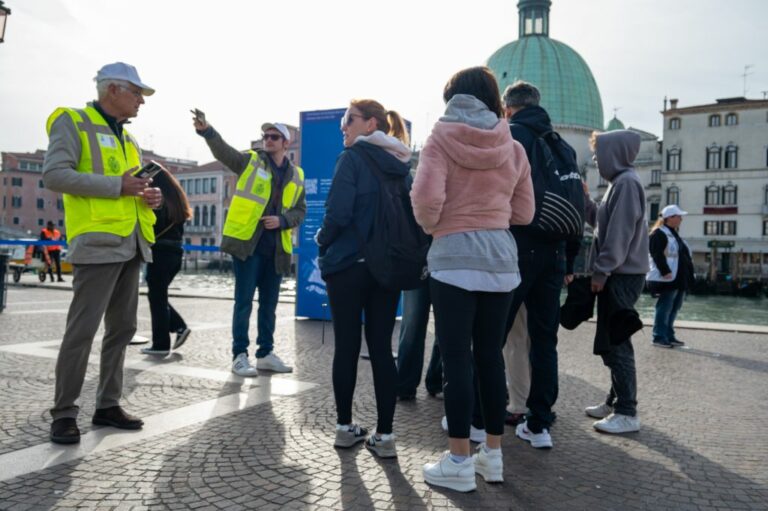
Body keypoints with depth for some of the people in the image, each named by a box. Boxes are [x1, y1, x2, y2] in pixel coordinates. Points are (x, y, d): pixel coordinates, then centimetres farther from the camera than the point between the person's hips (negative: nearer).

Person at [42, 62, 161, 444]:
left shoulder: (128, 137, 21)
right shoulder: (72, 122, -1)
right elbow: (54, 174, -14)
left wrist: (149, 196, 5)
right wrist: (117, 185, -18)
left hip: (131, 244, 8)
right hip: (98, 242, -8)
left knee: (122, 328, 9)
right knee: (82, 329, -6)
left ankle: (107, 405, 19)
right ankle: (64, 413, 5)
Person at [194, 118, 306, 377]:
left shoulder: (296, 175, 12)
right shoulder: (250, 161, 2)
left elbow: (300, 210, 13)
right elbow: (223, 151, -16)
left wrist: (283, 221, -7)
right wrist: (207, 131, -36)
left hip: (276, 248, 4)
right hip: (247, 243, -4)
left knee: (269, 303, 11)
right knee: (244, 301, -1)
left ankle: (265, 354, 22)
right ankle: (239, 355, 8)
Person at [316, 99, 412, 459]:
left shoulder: (353, 157, -9)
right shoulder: (403, 165, 9)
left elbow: (338, 212, -16)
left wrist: (322, 241, 1)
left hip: (348, 265, -5)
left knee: (346, 346, 7)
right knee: (381, 348, 8)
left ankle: (345, 427, 18)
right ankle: (384, 435, 10)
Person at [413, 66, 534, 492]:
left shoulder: (441, 138, -2)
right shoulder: (512, 147, 9)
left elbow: (426, 198, -16)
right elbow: (524, 213, 12)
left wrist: (430, 226, 4)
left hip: (454, 256, -4)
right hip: (501, 256, 5)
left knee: (456, 358, 0)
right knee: (490, 356, 12)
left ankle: (459, 462, 8)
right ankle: (492, 453, 22)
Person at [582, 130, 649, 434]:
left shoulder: (627, 182, -13)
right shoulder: (618, 183, 17)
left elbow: (620, 233, -19)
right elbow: (602, 223, 20)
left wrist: (601, 271, -18)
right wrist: (584, 199, 10)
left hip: (622, 275, -10)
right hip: (616, 274, 10)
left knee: (616, 343, -7)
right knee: (609, 342, 15)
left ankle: (627, 413, 0)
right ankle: (616, 401, 25)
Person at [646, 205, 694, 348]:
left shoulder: (674, 233, 20)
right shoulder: (659, 233, -11)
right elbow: (657, 255, -20)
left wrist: (687, 276, 20)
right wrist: (665, 272, -26)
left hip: (679, 279, 10)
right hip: (667, 279, -10)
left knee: (674, 308, 12)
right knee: (665, 308, -8)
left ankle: (669, 336, 19)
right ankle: (659, 337, -3)